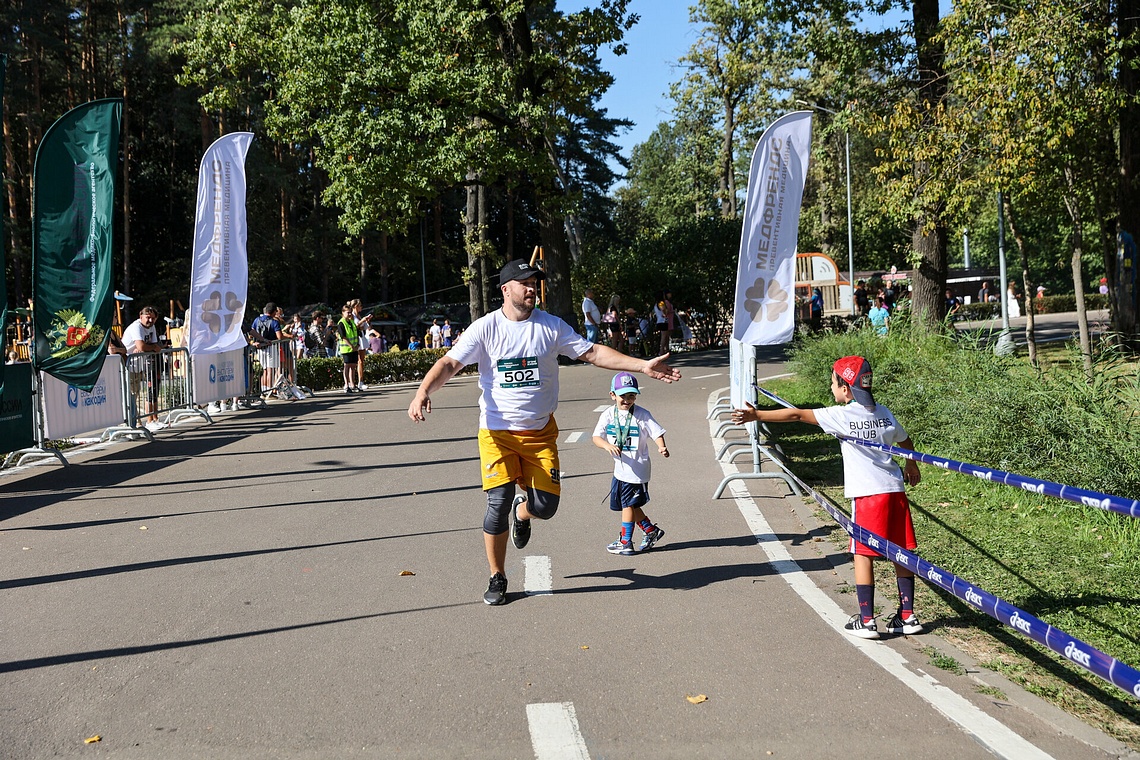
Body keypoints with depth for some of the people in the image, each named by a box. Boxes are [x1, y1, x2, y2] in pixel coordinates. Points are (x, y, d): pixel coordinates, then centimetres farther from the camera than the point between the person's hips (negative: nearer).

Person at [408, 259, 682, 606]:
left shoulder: (551, 326, 1)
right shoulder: (485, 328, -5)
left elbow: (592, 352, 2)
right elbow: (449, 363, -11)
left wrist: (643, 365, -6)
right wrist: (423, 391, -30)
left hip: (540, 432, 2)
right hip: (497, 432, -2)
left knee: (545, 506, -3)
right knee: (499, 503, -12)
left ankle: (521, 513, 37)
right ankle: (497, 578, 9)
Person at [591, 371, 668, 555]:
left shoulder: (642, 415, -10)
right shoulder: (608, 415, 0)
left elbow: (657, 433, -12)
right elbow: (596, 437, -6)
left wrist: (661, 447, -33)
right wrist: (607, 445, -27)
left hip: (637, 469, -6)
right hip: (620, 469, 6)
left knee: (628, 504, 0)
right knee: (629, 505, 15)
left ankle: (625, 542, 10)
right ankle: (651, 530, 31)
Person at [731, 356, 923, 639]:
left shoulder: (841, 415, -7)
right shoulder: (884, 413, 11)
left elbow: (796, 415, -10)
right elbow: (905, 442, 27)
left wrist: (757, 415, -8)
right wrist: (911, 466, 47)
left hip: (867, 494, -6)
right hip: (895, 490, 6)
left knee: (863, 554, 1)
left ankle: (866, 621, 3)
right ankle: (907, 616, 18)